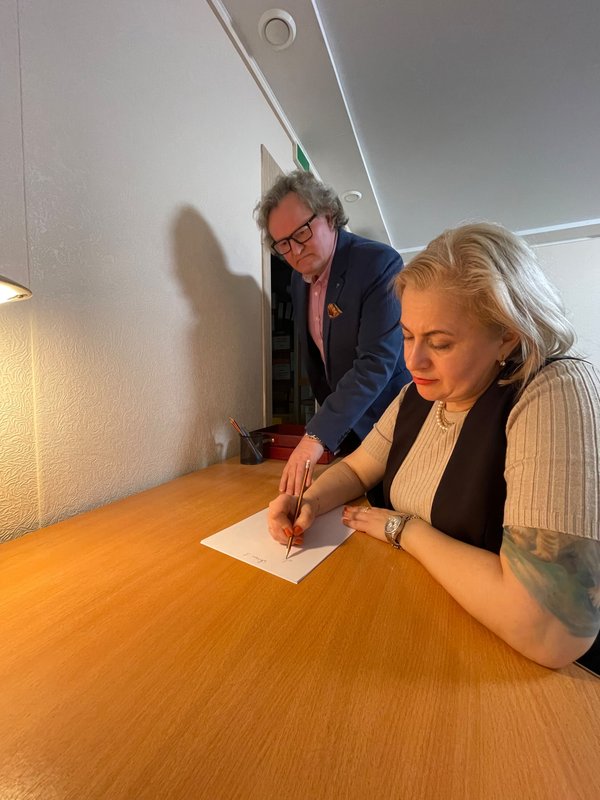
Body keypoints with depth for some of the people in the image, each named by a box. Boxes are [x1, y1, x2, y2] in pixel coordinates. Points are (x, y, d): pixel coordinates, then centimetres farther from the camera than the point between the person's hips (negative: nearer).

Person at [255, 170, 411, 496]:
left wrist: (319, 435, -33)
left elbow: (376, 363, -29)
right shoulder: (299, 278, 4)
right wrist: (326, 421, 12)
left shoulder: (380, 263, -19)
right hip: (344, 428, 6)